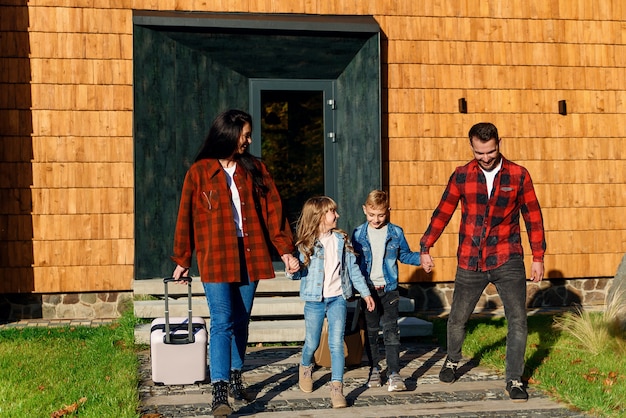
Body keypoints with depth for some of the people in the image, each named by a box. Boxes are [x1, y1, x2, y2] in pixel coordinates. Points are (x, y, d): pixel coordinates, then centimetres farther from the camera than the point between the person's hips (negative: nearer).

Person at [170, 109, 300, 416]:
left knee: (241, 322, 10)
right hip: (215, 256, -3)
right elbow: (186, 218, 3)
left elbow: (273, 209, 6)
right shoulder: (200, 172, -1)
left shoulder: (254, 169, 9)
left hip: (249, 254, 4)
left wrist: (285, 250, 0)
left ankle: (235, 380, 24)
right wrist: (182, 261, 6)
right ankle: (219, 393, -13)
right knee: (222, 323, -11)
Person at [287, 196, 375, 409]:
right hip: (314, 301, -1)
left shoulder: (341, 240, 4)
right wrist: (292, 271, -26)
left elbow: (353, 268, 10)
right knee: (312, 343, 10)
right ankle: (306, 368, 42)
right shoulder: (306, 243, -5)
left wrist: (365, 292, 12)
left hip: (337, 298, 1)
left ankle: (337, 388, -8)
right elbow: (299, 271, -2)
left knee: (336, 343, -9)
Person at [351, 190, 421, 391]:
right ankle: (374, 369, 23)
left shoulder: (395, 233, 0)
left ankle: (394, 373, -6)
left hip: (389, 289, -1)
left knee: (391, 331, -6)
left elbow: (405, 255, 10)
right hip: (368, 290, 1)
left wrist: (420, 258, -8)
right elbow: (352, 262, 7)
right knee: (371, 331, 10)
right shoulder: (358, 234, 0)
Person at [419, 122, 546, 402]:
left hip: (507, 261, -1)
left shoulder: (518, 175, -2)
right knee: (457, 319, 12)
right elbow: (442, 213, 5)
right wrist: (425, 248, 4)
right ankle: (452, 361, 40)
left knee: (518, 321, -4)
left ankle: (514, 380, 10)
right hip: (470, 263, 1)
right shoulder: (461, 176, 0)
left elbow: (533, 217, 3)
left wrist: (538, 257, 2)